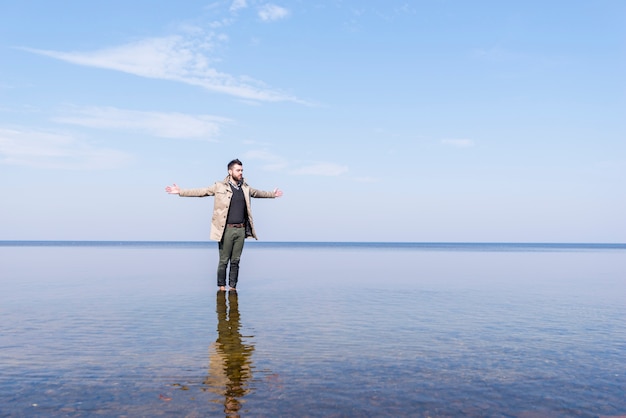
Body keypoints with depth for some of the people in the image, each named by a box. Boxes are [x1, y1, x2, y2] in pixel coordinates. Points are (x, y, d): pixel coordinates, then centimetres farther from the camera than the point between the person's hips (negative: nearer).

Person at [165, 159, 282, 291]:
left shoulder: (245, 188, 13)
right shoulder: (220, 187, -1)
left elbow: (258, 193, 31)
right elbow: (200, 192, -1)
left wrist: (272, 194, 44)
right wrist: (180, 191, -6)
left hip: (241, 230, 4)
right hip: (227, 230, -4)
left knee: (235, 261, 8)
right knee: (224, 261, 2)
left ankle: (233, 287, 16)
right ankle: (221, 287, 15)